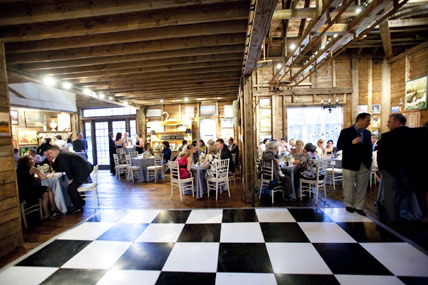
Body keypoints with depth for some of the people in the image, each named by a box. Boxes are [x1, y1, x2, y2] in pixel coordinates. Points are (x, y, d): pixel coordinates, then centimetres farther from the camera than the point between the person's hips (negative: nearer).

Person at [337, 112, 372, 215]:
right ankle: (349, 205, 26)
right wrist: (352, 142, -23)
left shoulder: (367, 133, 11)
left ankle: (359, 207, 23)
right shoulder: (346, 132, -6)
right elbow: (339, 146, -11)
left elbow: (369, 148, 15)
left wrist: (369, 161, 7)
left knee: (362, 187, 10)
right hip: (350, 165, -5)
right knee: (349, 186, 7)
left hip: (365, 165, 5)